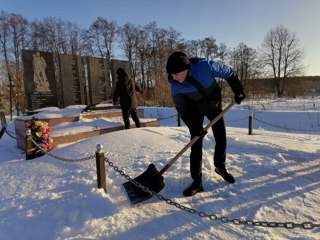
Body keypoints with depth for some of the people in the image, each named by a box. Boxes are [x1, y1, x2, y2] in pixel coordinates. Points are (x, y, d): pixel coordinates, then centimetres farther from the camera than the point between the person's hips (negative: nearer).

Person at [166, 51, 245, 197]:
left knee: (221, 139, 6)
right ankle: (197, 182, -1)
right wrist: (194, 127, -21)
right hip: (195, 111, -1)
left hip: (214, 105, 1)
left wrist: (238, 91, -8)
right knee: (196, 144, -9)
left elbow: (228, 73, -13)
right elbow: (182, 110, -17)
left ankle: (220, 167, 32)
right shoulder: (175, 85, -26)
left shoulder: (205, 66, -31)